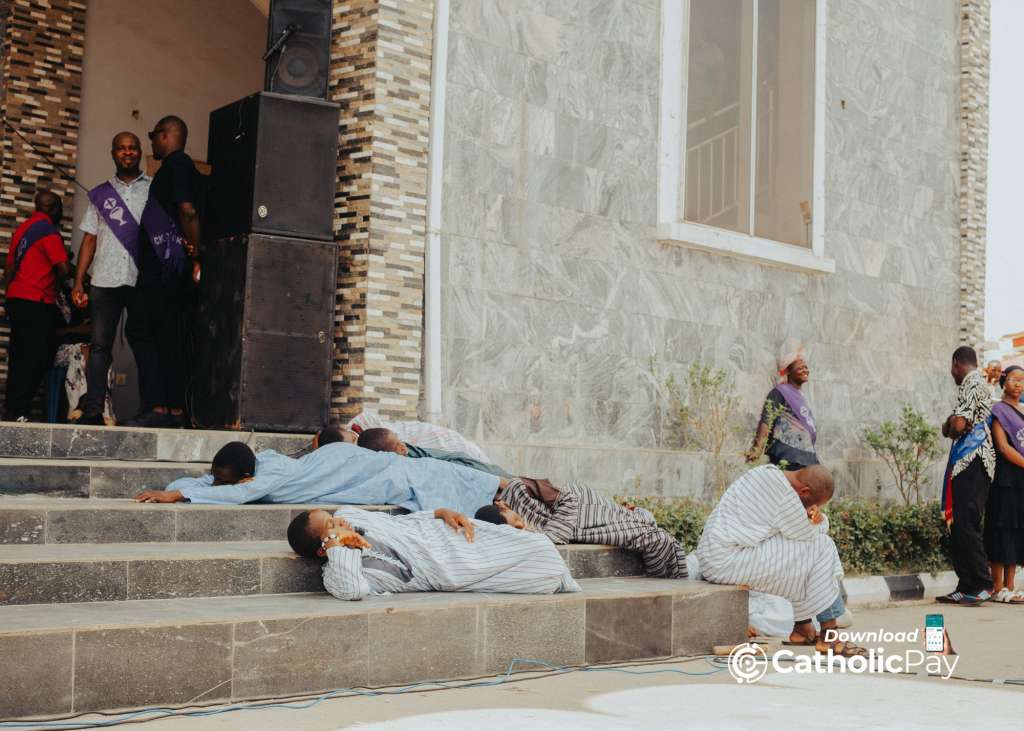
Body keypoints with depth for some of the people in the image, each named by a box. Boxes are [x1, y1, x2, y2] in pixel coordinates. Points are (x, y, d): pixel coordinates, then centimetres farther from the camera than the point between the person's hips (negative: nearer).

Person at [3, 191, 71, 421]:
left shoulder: (23, 227, 15)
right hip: (37, 303, -9)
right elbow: (64, 268, -18)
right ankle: (17, 411, -9)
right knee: (36, 359, -7)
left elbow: (9, 268, 19)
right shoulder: (48, 230, -10)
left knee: (19, 357, 12)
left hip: (15, 299, 9)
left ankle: (12, 408, 15)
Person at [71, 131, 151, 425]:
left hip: (143, 280, -2)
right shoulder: (100, 194, 17)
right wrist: (78, 282, 6)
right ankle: (93, 410, -4)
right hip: (104, 280, 2)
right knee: (99, 344, -3)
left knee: (143, 343, 0)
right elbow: (90, 240, 14)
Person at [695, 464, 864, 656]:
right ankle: (829, 635, -2)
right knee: (820, 548, -7)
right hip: (729, 561, -10)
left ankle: (802, 627, 19)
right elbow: (808, 535, -9)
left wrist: (814, 515, 1)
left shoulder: (770, 474, 13)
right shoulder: (783, 494, -19)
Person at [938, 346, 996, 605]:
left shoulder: (972, 384, -9)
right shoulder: (981, 384, 23)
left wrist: (949, 429, 0)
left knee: (966, 525, -9)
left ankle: (983, 585, -6)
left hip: (970, 462, -10)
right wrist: (950, 425, 5)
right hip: (972, 464, 10)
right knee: (958, 526, 10)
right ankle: (966, 588, 12)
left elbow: (958, 424, -20)